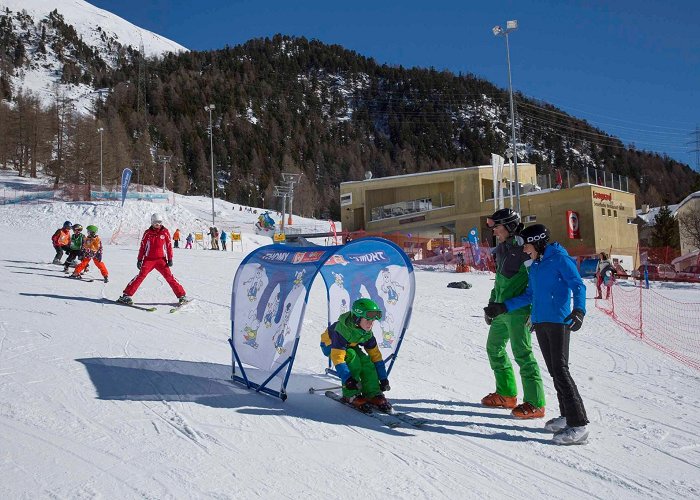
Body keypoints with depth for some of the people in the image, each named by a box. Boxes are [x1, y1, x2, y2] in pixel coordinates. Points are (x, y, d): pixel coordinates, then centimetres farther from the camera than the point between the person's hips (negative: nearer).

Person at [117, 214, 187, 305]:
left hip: (161, 260, 0)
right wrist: (139, 260, 6)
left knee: (169, 277, -8)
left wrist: (170, 259, 1)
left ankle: (182, 296, -4)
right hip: (148, 259, 0)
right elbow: (142, 246, 9)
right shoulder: (147, 233, 4)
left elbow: (169, 246, 6)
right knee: (141, 275, -11)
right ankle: (126, 295, -6)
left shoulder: (165, 232, 3)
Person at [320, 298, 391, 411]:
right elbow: (337, 357, -42)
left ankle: (373, 395, -10)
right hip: (330, 345, -6)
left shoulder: (367, 333, -18)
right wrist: (347, 378, -48)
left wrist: (383, 378, -11)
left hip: (350, 346, 6)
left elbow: (375, 355, -9)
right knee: (352, 358, -33)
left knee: (366, 362, -20)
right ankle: (351, 395, -25)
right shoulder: (342, 330, -39)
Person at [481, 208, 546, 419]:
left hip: (518, 310, -10)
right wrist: (491, 305, 22)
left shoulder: (524, 248, -14)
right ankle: (506, 394, 27)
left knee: (522, 353, -9)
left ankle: (535, 403, -1)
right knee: (494, 348, 16)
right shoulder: (502, 249, 14)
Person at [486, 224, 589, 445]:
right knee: (554, 371, 9)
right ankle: (566, 415, 17)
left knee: (560, 370, -12)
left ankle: (578, 425, -10)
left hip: (559, 322, -8)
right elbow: (529, 296, 23)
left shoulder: (559, 259, -6)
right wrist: (503, 307, 20)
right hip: (540, 323, 8)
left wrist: (578, 310, -28)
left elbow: (578, 286, -12)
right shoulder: (535, 265, 17)